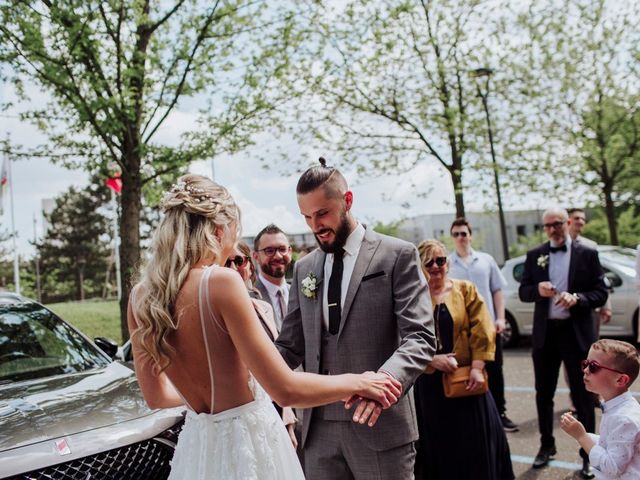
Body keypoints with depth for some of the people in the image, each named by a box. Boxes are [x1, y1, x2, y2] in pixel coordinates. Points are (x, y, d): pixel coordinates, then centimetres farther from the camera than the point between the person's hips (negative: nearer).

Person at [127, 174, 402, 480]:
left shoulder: (140, 296, -3)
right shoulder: (220, 282, -22)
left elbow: (156, 395, 7)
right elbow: (286, 390, -23)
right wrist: (358, 382, -9)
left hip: (199, 443, 6)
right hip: (248, 443, -6)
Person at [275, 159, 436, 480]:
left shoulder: (398, 256, -3)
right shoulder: (304, 268, 11)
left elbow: (420, 337, -12)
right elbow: (290, 345, 11)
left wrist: (385, 379, -31)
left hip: (379, 424, -4)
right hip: (319, 427, 4)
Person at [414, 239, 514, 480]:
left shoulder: (466, 290, 3)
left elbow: (482, 332, -3)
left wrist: (477, 367, -12)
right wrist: (431, 359, -17)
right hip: (429, 382, 0)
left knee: (476, 440, 7)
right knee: (437, 444, 9)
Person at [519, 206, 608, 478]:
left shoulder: (587, 254, -1)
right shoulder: (534, 256, 5)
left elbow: (601, 293, -3)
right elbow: (523, 292, 5)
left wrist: (577, 298, -22)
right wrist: (537, 290, -16)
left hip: (576, 333, -3)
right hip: (544, 333, 3)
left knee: (583, 396, 4)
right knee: (543, 394, 13)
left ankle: (588, 455, 17)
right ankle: (547, 446, 31)